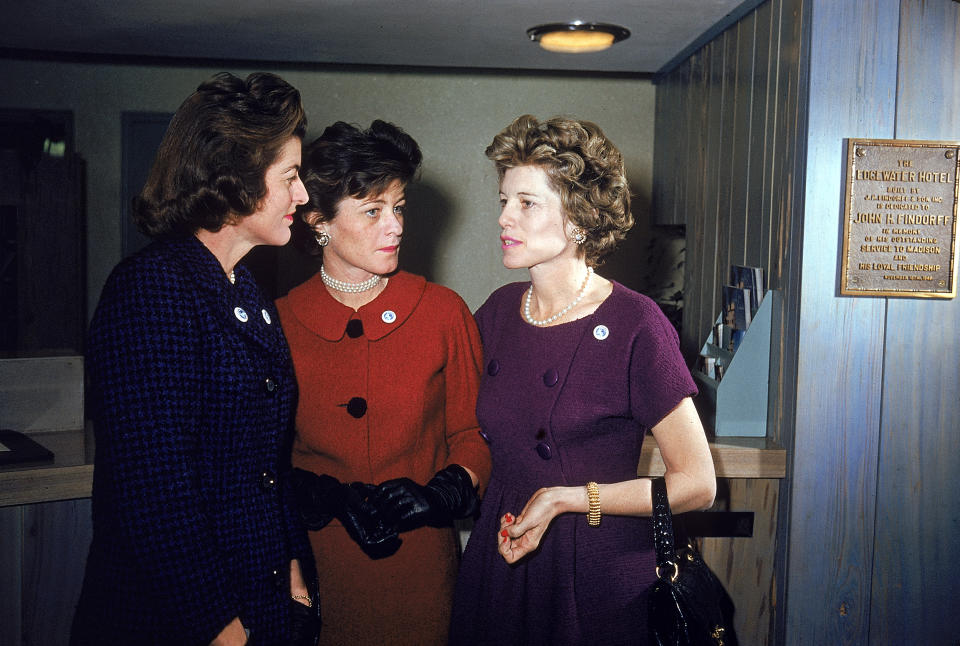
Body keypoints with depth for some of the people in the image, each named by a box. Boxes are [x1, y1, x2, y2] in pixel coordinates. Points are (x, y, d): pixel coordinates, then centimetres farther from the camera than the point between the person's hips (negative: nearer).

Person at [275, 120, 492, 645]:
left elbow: (474, 433, 3)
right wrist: (331, 501, -13)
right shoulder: (278, 323, -2)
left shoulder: (444, 313, -2)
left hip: (420, 563, 0)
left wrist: (441, 494, -15)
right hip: (314, 564, 0)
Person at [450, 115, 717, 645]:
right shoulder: (498, 312, 0)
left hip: (600, 575, -4)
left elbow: (696, 485, -13)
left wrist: (561, 498, -16)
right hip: (498, 559, 5)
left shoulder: (634, 324, -15)